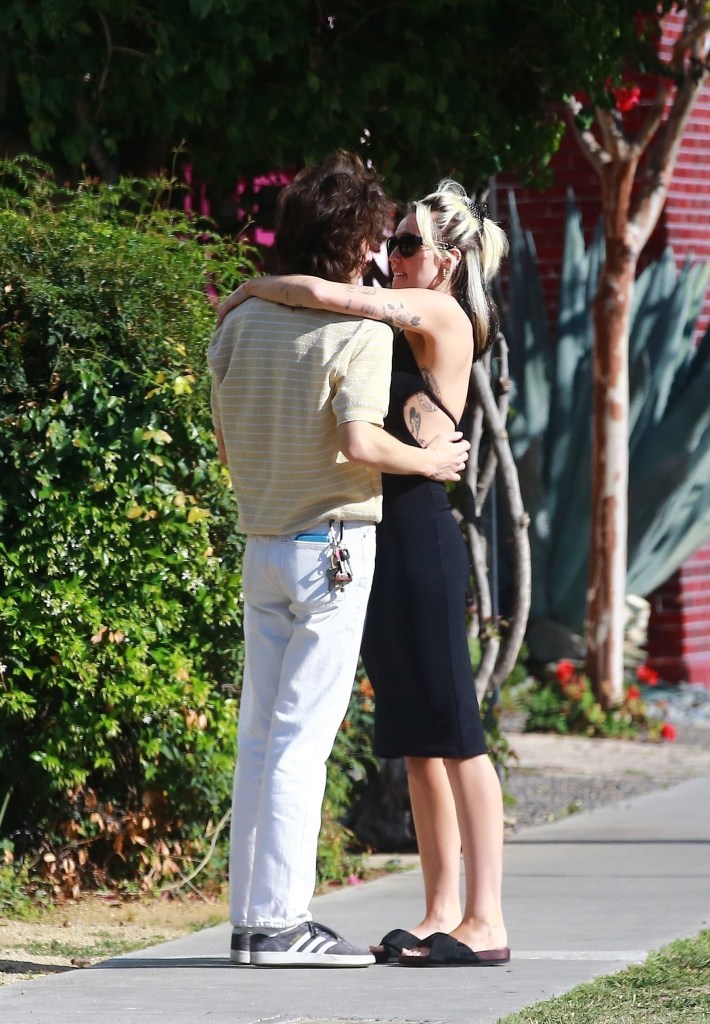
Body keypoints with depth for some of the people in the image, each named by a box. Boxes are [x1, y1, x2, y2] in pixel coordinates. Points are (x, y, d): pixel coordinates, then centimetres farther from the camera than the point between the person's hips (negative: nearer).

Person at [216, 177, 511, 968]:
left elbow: (325, 295, -21)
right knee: (415, 743, 10)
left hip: (421, 539, -10)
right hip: (387, 543, 10)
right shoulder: (408, 330, 18)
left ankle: (485, 920, -9)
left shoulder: (439, 314, -10)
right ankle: (440, 914, 13)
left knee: (452, 732, -9)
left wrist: (254, 290, -4)